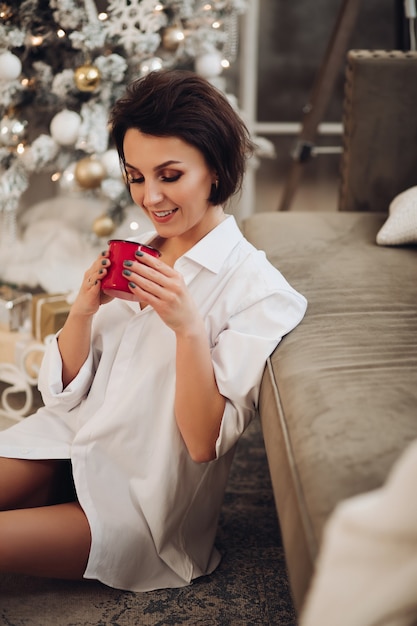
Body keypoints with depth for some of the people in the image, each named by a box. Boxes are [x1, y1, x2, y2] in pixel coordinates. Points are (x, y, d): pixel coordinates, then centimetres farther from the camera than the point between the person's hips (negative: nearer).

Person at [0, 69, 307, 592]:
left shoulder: (258, 291, -12)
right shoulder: (136, 256, 5)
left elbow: (205, 444, -15)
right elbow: (65, 393, 6)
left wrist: (189, 327, -26)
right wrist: (82, 310, -12)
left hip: (141, 502, -5)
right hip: (70, 443, 5)